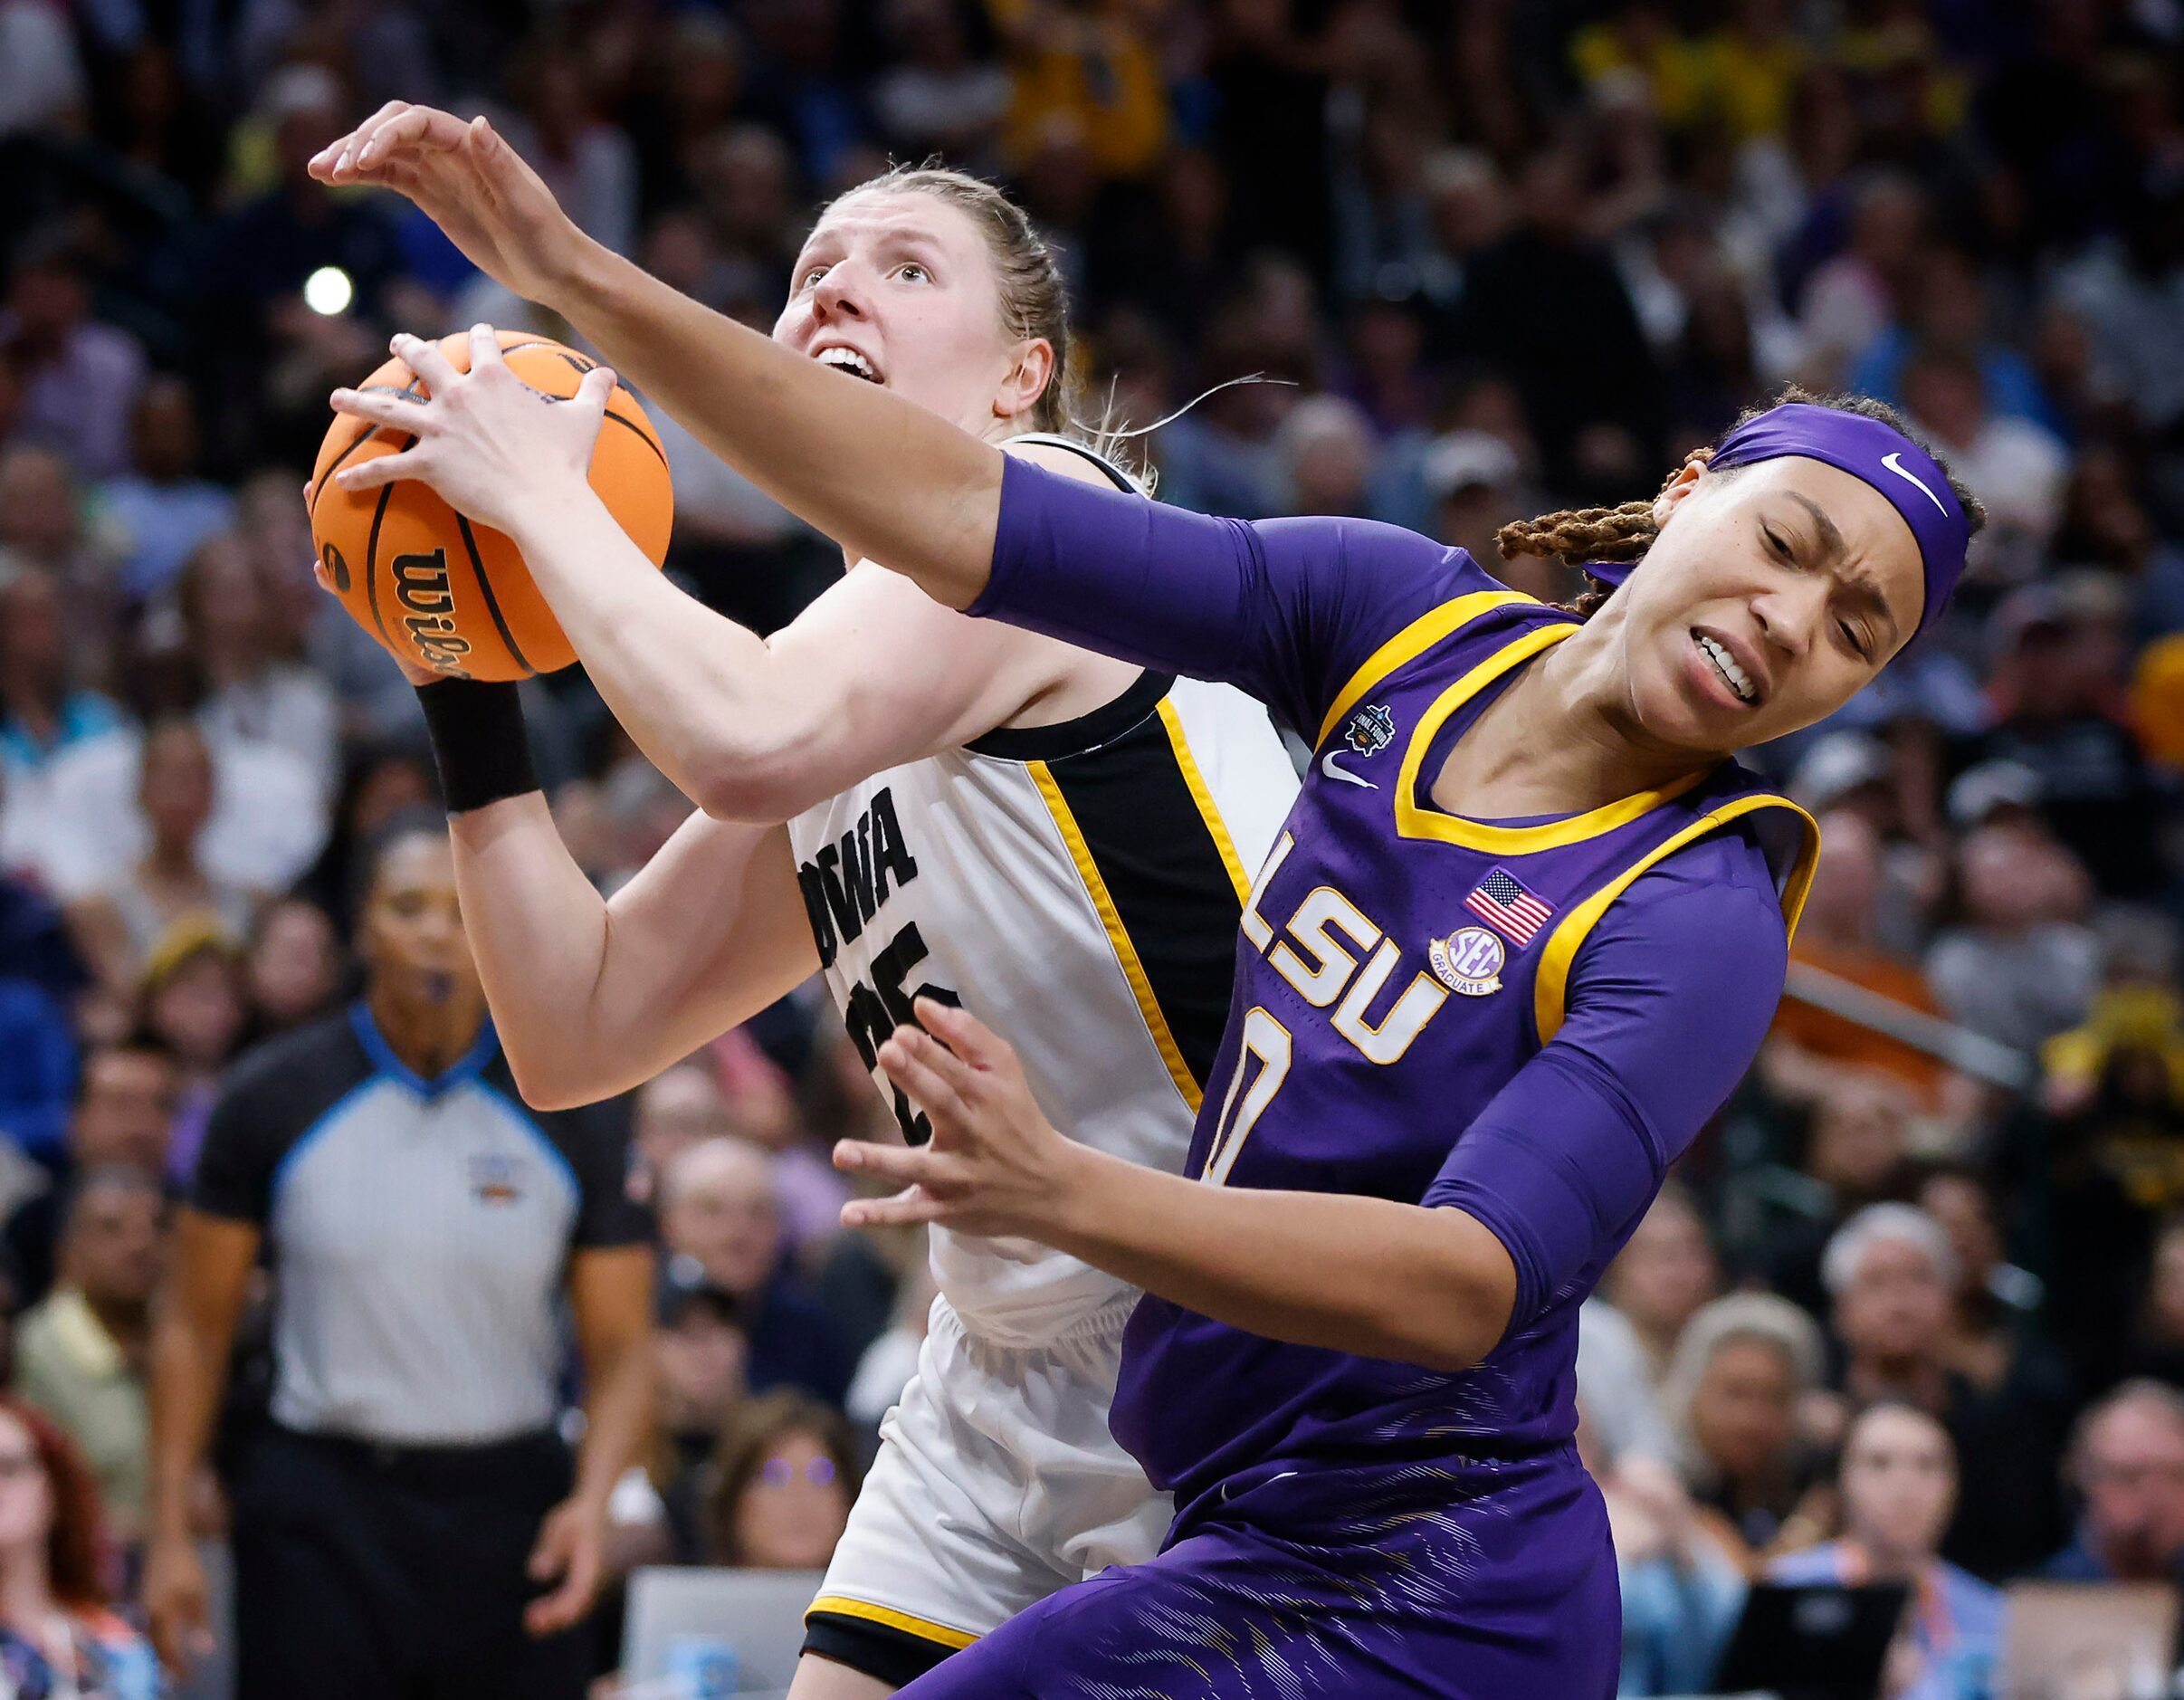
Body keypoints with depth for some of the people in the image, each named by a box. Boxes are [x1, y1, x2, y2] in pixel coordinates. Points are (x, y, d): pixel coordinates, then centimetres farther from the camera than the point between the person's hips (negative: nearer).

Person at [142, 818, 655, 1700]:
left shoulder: (572, 1118, 2)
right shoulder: (273, 1098, 0)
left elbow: (619, 1345, 4)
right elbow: (194, 1324, 5)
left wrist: (593, 1497, -15)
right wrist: (169, 1534, -1)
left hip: (510, 1502, 1)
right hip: (321, 1506, -1)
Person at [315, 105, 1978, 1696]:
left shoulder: (1700, 919, -16)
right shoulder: (1410, 616, 1)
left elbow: (1473, 1284, -28)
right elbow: (976, 515, -4)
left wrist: (1063, 1193, -41)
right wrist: (580, 278, -11)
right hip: (1259, 1538, 7)